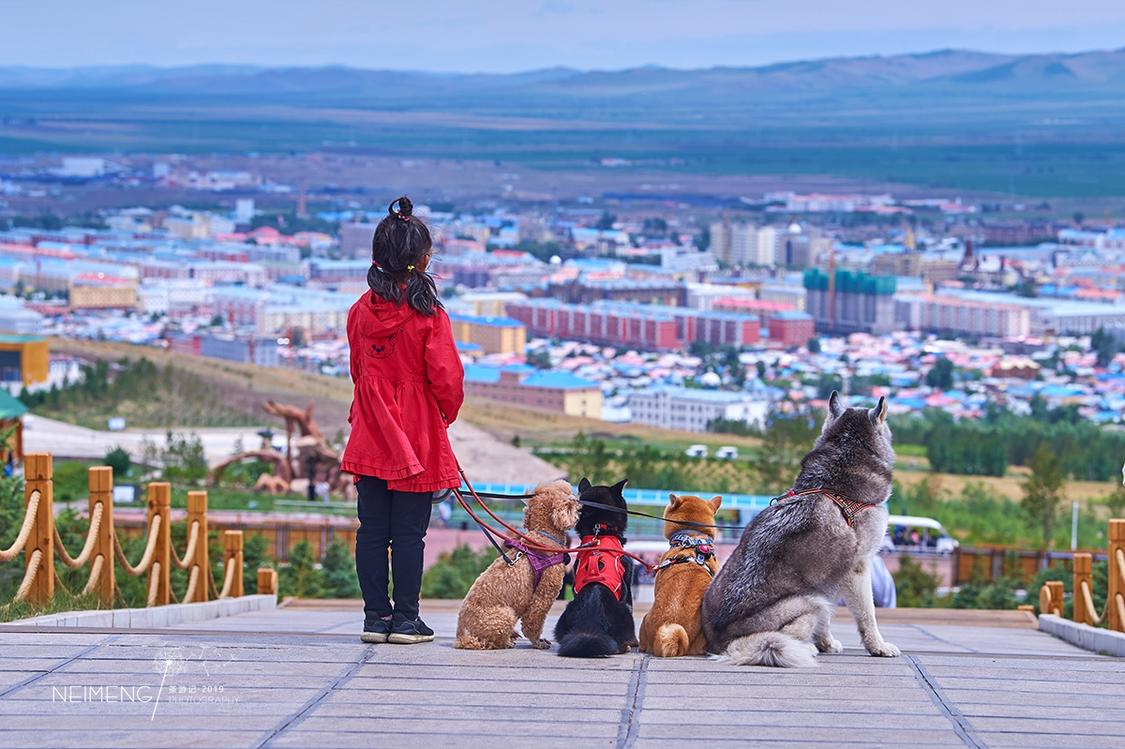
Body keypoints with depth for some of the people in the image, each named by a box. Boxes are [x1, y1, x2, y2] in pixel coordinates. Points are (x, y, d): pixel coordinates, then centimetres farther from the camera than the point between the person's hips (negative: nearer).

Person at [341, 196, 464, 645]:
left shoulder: (362, 310, 1)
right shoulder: (428, 314, -13)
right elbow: (446, 376, -13)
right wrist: (447, 413, 7)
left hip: (371, 435, 4)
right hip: (417, 438, -4)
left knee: (372, 528, 8)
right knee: (409, 532, 1)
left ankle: (376, 616, 10)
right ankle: (406, 619, 4)